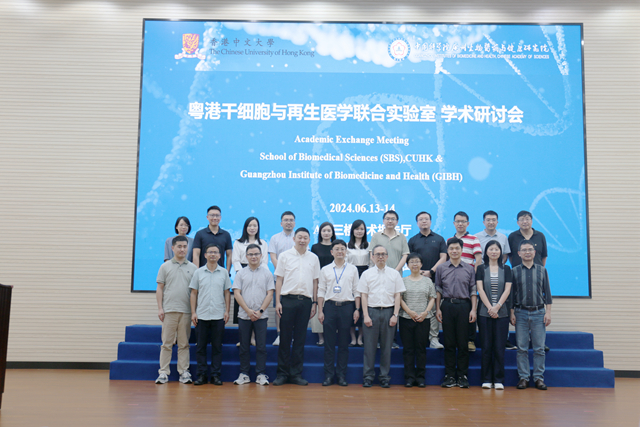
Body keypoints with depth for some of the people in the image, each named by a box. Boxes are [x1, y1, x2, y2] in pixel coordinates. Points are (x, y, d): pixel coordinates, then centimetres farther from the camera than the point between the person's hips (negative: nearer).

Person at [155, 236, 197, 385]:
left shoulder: (192, 268, 9)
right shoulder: (165, 266, 6)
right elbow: (160, 288, 4)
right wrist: (160, 308, -4)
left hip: (186, 311, 1)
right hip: (169, 310, -1)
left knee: (184, 343, 5)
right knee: (167, 343, 1)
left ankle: (184, 372, 10)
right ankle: (163, 372, 6)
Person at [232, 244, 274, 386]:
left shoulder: (267, 273, 6)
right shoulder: (240, 274, 7)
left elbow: (270, 294, 2)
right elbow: (237, 293, 0)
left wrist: (260, 311, -9)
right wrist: (248, 311, -9)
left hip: (261, 316, -1)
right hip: (244, 315, 1)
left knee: (261, 346, 0)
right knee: (244, 347, 5)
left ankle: (261, 374, 6)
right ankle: (244, 374, 13)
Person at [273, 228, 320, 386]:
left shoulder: (313, 258, 10)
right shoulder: (285, 256, 5)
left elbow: (315, 281, 13)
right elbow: (279, 279, 4)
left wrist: (314, 303, 8)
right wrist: (277, 302, -3)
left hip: (305, 300, 2)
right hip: (288, 299, -2)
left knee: (300, 339, 6)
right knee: (285, 338, 1)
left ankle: (296, 374, 13)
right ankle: (282, 373, 10)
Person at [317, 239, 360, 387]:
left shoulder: (352, 269, 8)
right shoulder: (325, 270, 8)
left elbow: (356, 291, 9)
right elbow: (321, 291, 8)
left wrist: (357, 309, 2)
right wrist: (320, 311, 2)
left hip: (347, 306, 0)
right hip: (330, 306, 0)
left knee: (344, 343, 4)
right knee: (329, 343, 1)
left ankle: (342, 374, 12)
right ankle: (329, 374, 8)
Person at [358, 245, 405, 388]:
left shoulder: (394, 274, 8)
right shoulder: (367, 274, 7)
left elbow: (397, 296, 6)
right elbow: (363, 295, 4)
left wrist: (395, 315, -3)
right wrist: (366, 315, -4)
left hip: (388, 311, 0)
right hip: (372, 311, 0)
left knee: (386, 346, 4)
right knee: (370, 345, 0)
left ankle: (384, 377, 12)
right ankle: (368, 377, 9)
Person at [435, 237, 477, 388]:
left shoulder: (469, 269, 8)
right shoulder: (441, 268, 8)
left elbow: (473, 291, 7)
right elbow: (438, 290, 10)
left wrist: (473, 309, -1)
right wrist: (438, 308, 3)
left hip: (464, 305, 0)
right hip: (447, 305, 1)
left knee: (463, 342, 1)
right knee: (449, 342, 4)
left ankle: (463, 375, 9)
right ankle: (449, 375, 10)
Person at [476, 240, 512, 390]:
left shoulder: (506, 269, 9)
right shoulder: (481, 269, 6)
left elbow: (507, 290, 0)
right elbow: (480, 289, -2)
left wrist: (497, 306, -13)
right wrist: (490, 307, -13)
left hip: (502, 312, 1)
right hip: (484, 312, 0)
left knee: (499, 347, 0)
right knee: (486, 346, 1)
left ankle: (499, 380, 7)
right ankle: (486, 379, 9)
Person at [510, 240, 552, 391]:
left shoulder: (542, 270, 8)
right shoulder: (514, 271, 5)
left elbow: (547, 292, 8)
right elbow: (511, 293, 5)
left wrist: (548, 312, 1)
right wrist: (512, 313, -1)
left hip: (539, 312, 1)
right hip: (521, 313, -1)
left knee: (539, 348, 1)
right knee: (522, 348, 1)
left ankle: (539, 377, 10)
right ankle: (523, 377, 8)